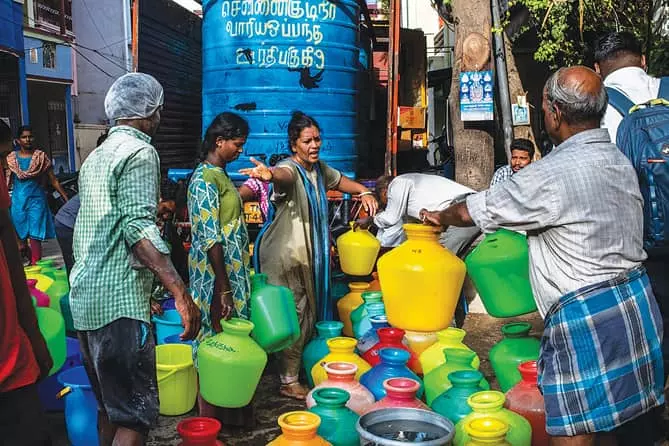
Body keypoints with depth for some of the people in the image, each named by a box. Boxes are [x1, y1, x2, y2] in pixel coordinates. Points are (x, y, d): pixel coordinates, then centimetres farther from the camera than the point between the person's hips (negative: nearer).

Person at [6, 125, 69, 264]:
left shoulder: (41, 157, -1)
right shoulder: (11, 158, 5)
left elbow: (53, 180, 0)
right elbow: (7, 182, 12)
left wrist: (66, 198, -3)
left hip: (36, 200, -3)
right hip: (18, 200, 3)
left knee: (35, 237, -8)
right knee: (20, 236, 7)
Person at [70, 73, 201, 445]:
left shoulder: (97, 156, 19)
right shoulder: (139, 152, -9)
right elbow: (138, 228, -22)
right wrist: (180, 292, -28)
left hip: (86, 297, 10)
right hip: (119, 300, -10)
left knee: (110, 404, 17)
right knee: (137, 413, -6)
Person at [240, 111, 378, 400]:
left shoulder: (319, 168, 8)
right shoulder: (291, 169, -18)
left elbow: (340, 180, 26)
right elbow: (284, 175, -43)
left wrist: (364, 192, 7)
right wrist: (269, 174, -67)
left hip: (310, 254, 9)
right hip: (285, 254, -8)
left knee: (308, 314, 17)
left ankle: (296, 369, 34)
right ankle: (289, 382, 7)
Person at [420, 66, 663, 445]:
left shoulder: (552, 175, -17)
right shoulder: (621, 162, 9)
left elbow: (476, 211, -6)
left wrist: (440, 216, 15)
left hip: (585, 316, -9)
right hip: (637, 302, 9)